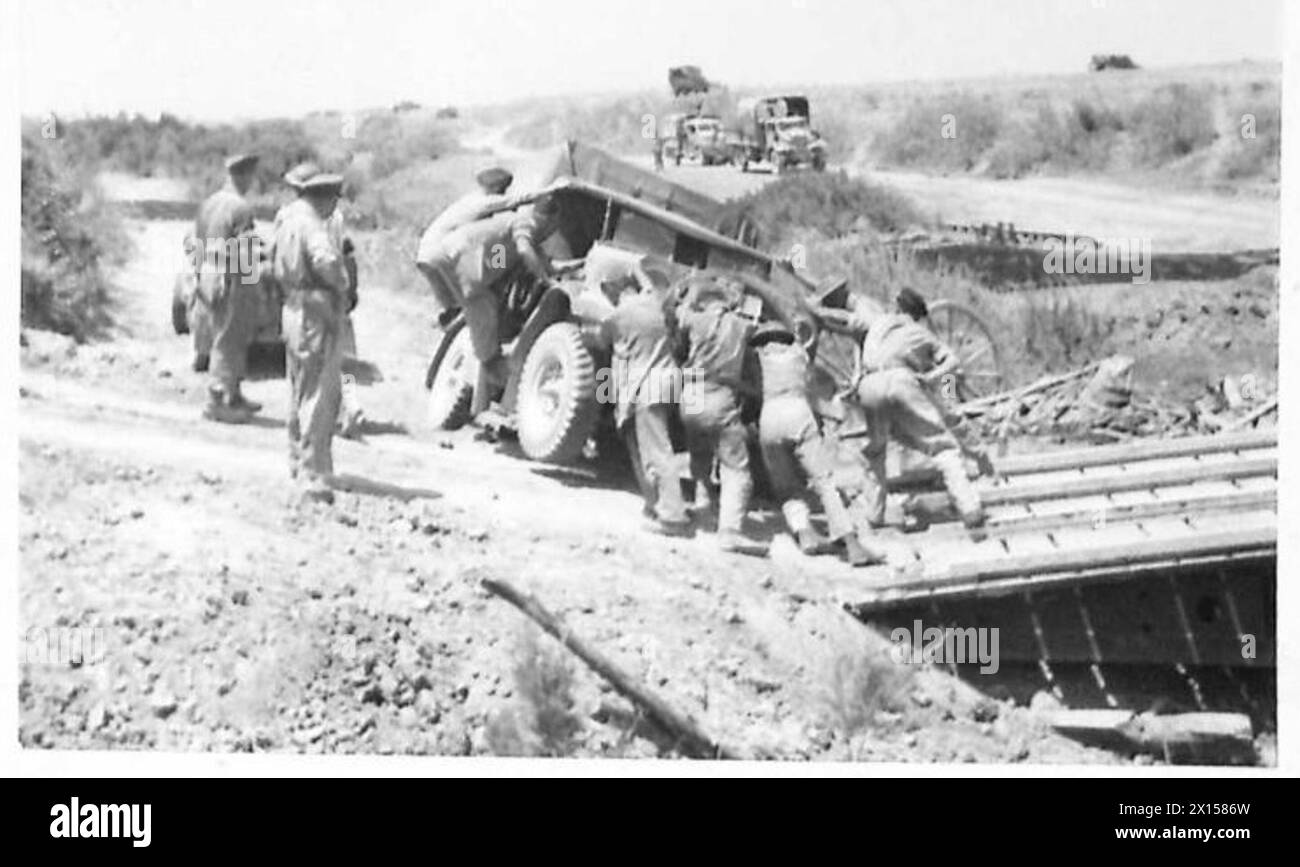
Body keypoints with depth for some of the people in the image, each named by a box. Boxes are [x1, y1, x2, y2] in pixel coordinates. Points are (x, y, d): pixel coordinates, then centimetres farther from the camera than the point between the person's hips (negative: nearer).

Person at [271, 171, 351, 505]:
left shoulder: (288, 219, 11)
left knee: (301, 390, 23)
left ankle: (299, 460, 37)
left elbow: (276, 261, 26)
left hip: (294, 309, 10)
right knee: (319, 397, -7)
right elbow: (326, 260, -36)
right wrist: (341, 286, -17)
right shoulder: (312, 225, -18)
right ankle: (313, 477, -7)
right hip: (316, 314, -10)